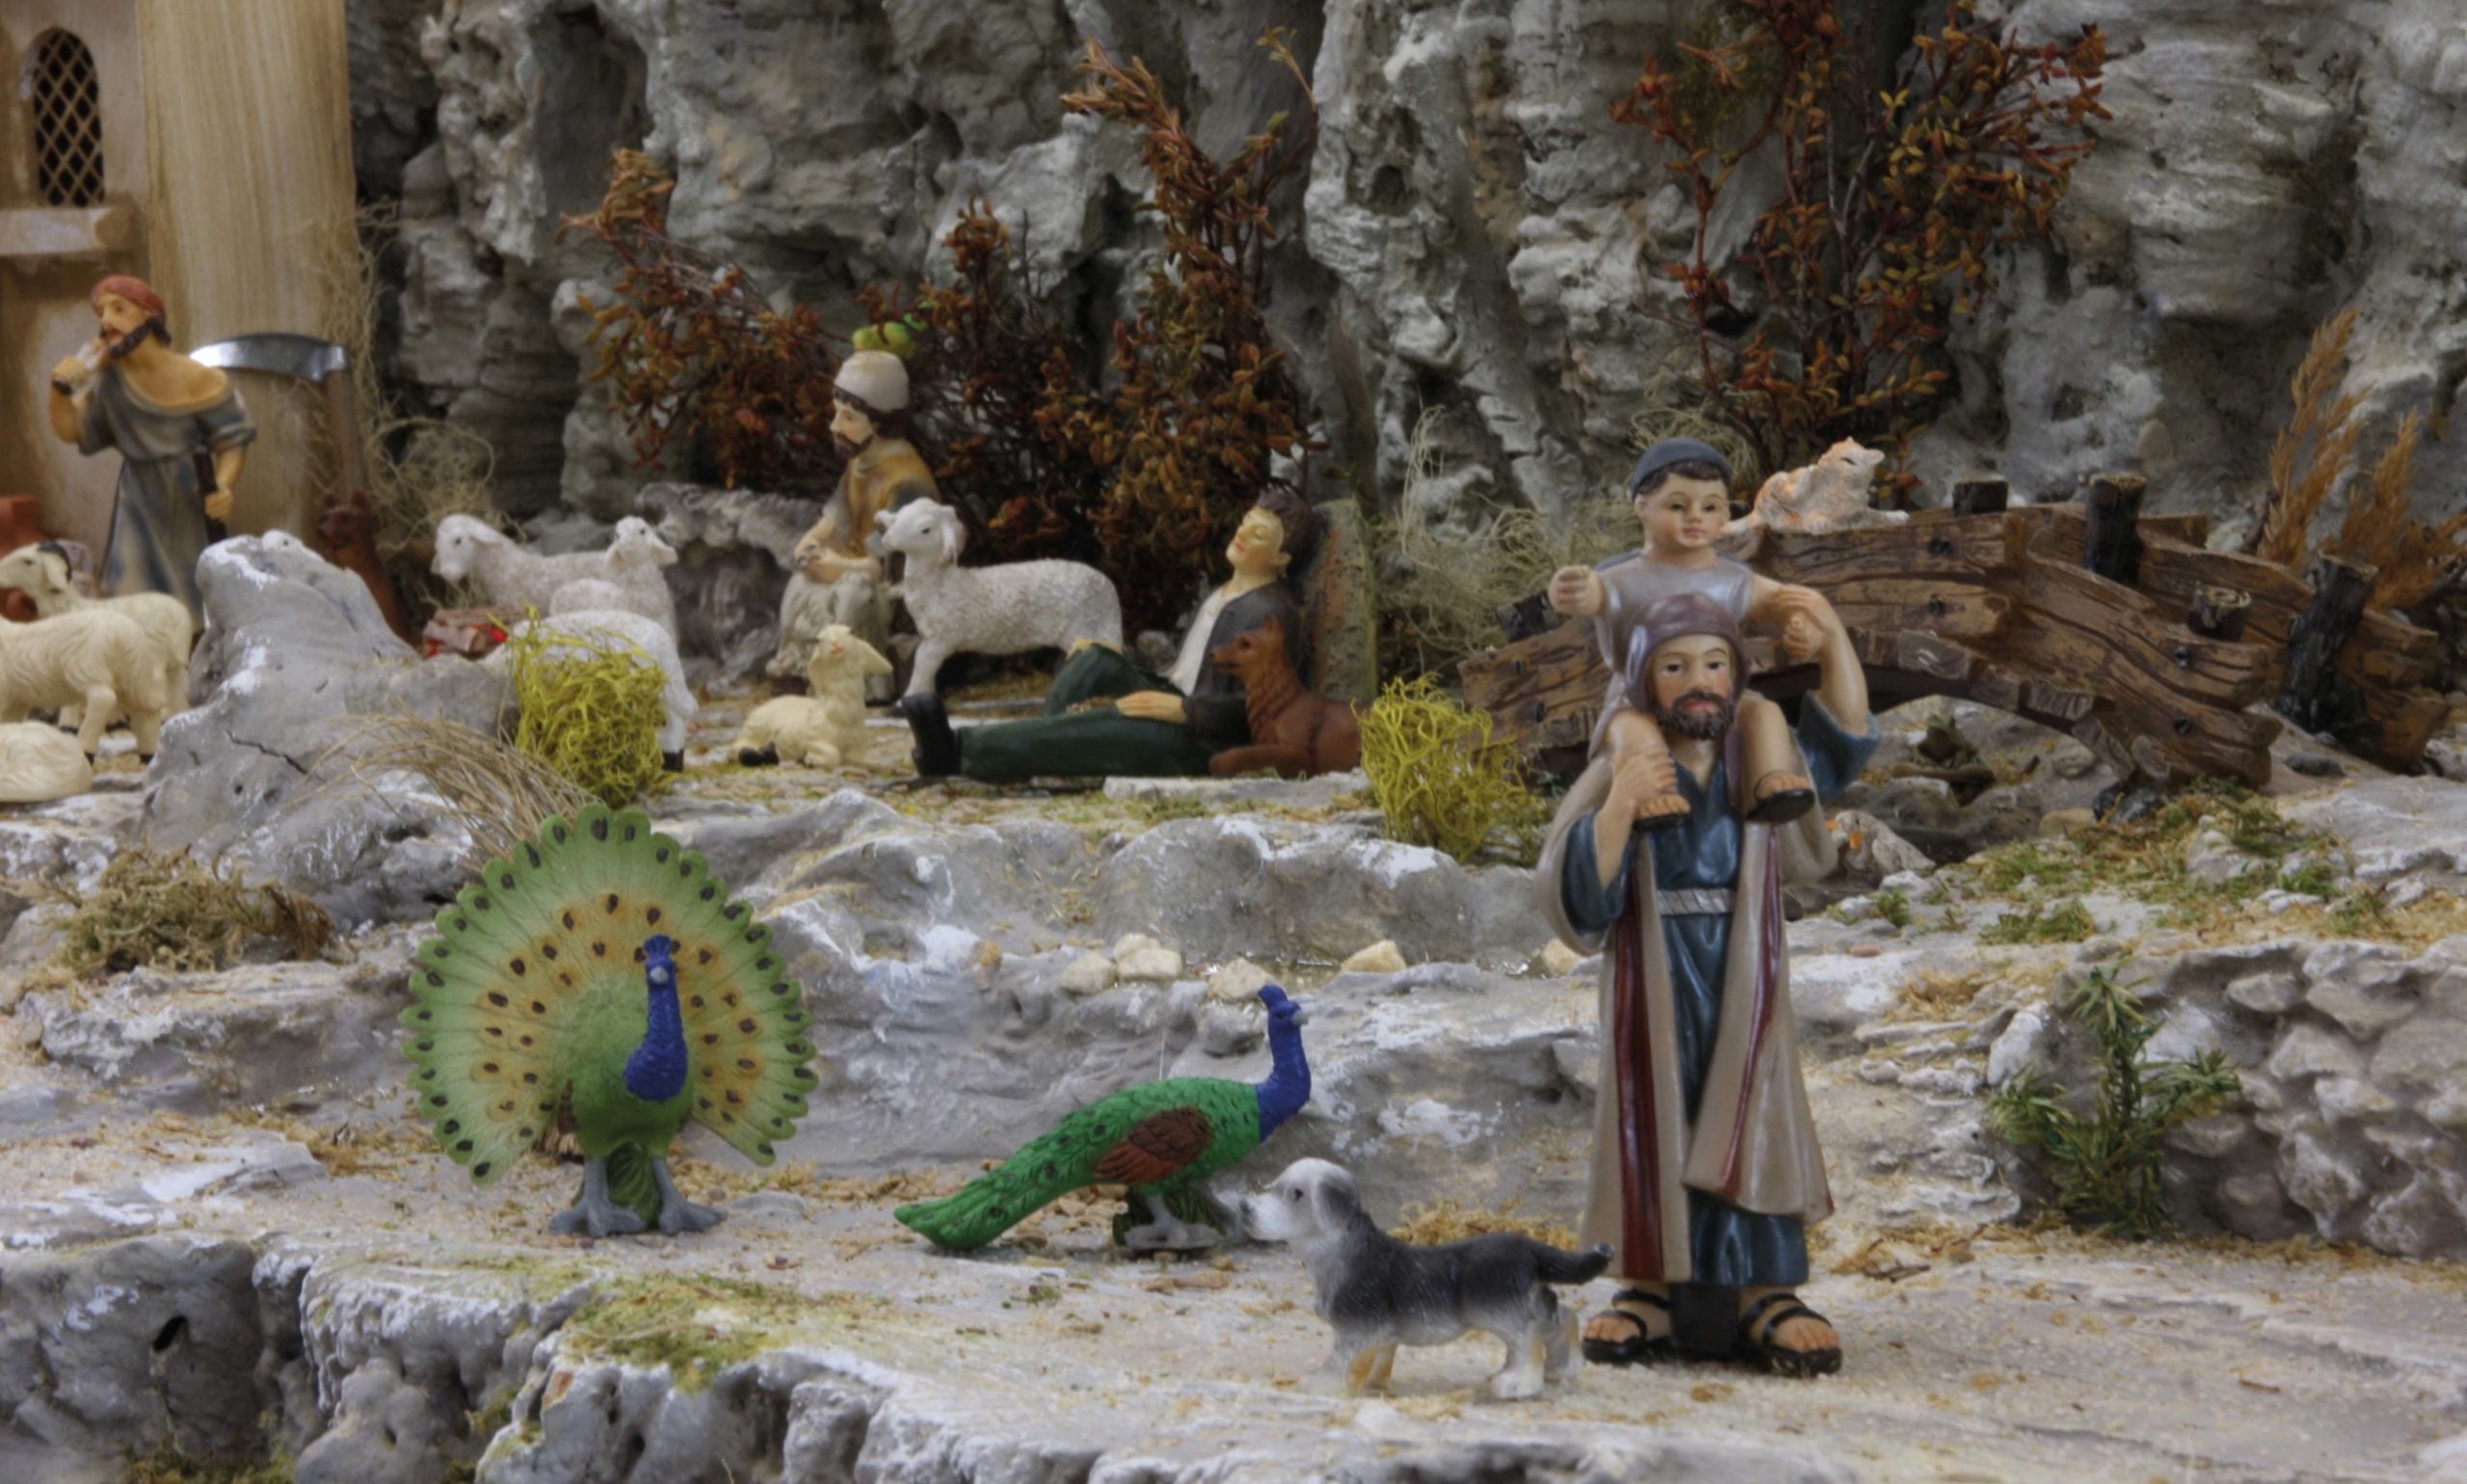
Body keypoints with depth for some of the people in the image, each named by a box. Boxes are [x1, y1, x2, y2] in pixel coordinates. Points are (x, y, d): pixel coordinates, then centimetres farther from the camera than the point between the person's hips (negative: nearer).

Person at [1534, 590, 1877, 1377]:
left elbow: (1845, 742, 20)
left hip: (1741, 985, 2)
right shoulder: (1617, 774, -3)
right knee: (1657, 1121, 0)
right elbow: (1576, 890, -12)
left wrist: (1833, 640, 9)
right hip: (1655, 987, -2)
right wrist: (1620, 807, -26)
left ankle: (1763, 1293, -3)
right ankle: (1652, 1291, 5)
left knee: (1744, 1123, -3)